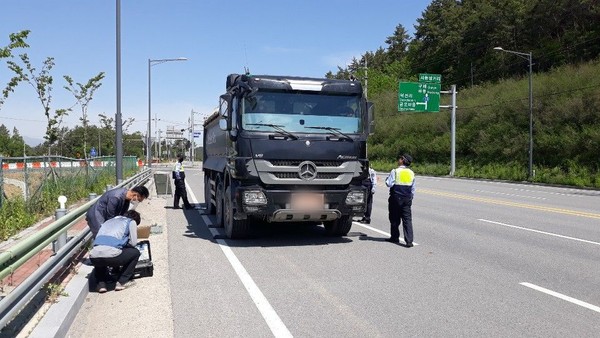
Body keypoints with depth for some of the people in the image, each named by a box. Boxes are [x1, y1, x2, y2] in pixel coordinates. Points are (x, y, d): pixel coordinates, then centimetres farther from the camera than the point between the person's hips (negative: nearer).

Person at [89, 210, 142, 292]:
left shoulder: (108, 221, 33)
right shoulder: (131, 222, 18)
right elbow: (133, 243, 13)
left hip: (94, 257, 6)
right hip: (111, 255, -6)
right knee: (135, 253, 21)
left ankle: (101, 284, 18)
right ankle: (122, 282, 15)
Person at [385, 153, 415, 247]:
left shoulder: (395, 171, -10)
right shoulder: (411, 173, 6)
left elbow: (389, 183, -11)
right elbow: (413, 188, 12)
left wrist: (387, 179, 9)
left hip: (396, 198, -3)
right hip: (407, 199, 3)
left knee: (394, 218, 11)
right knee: (407, 219, 0)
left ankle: (395, 237, 21)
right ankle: (409, 241, -8)